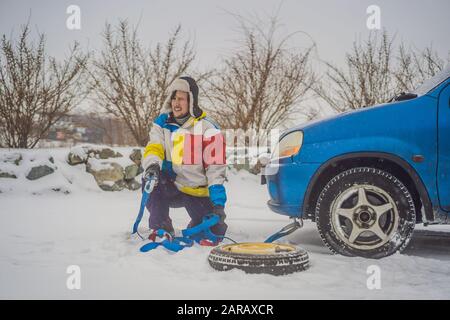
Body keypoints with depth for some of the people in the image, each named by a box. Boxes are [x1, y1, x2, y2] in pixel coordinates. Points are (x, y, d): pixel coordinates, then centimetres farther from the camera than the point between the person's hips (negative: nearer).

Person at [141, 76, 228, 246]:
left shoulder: (207, 128, -13)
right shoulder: (162, 123, -1)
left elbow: (215, 168, -15)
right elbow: (153, 149, -10)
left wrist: (218, 203, -20)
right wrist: (152, 164, -36)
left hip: (199, 193, -2)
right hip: (172, 187, 2)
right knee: (152, 179, -29)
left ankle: (196, 226, 28)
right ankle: (161, 229, -15)